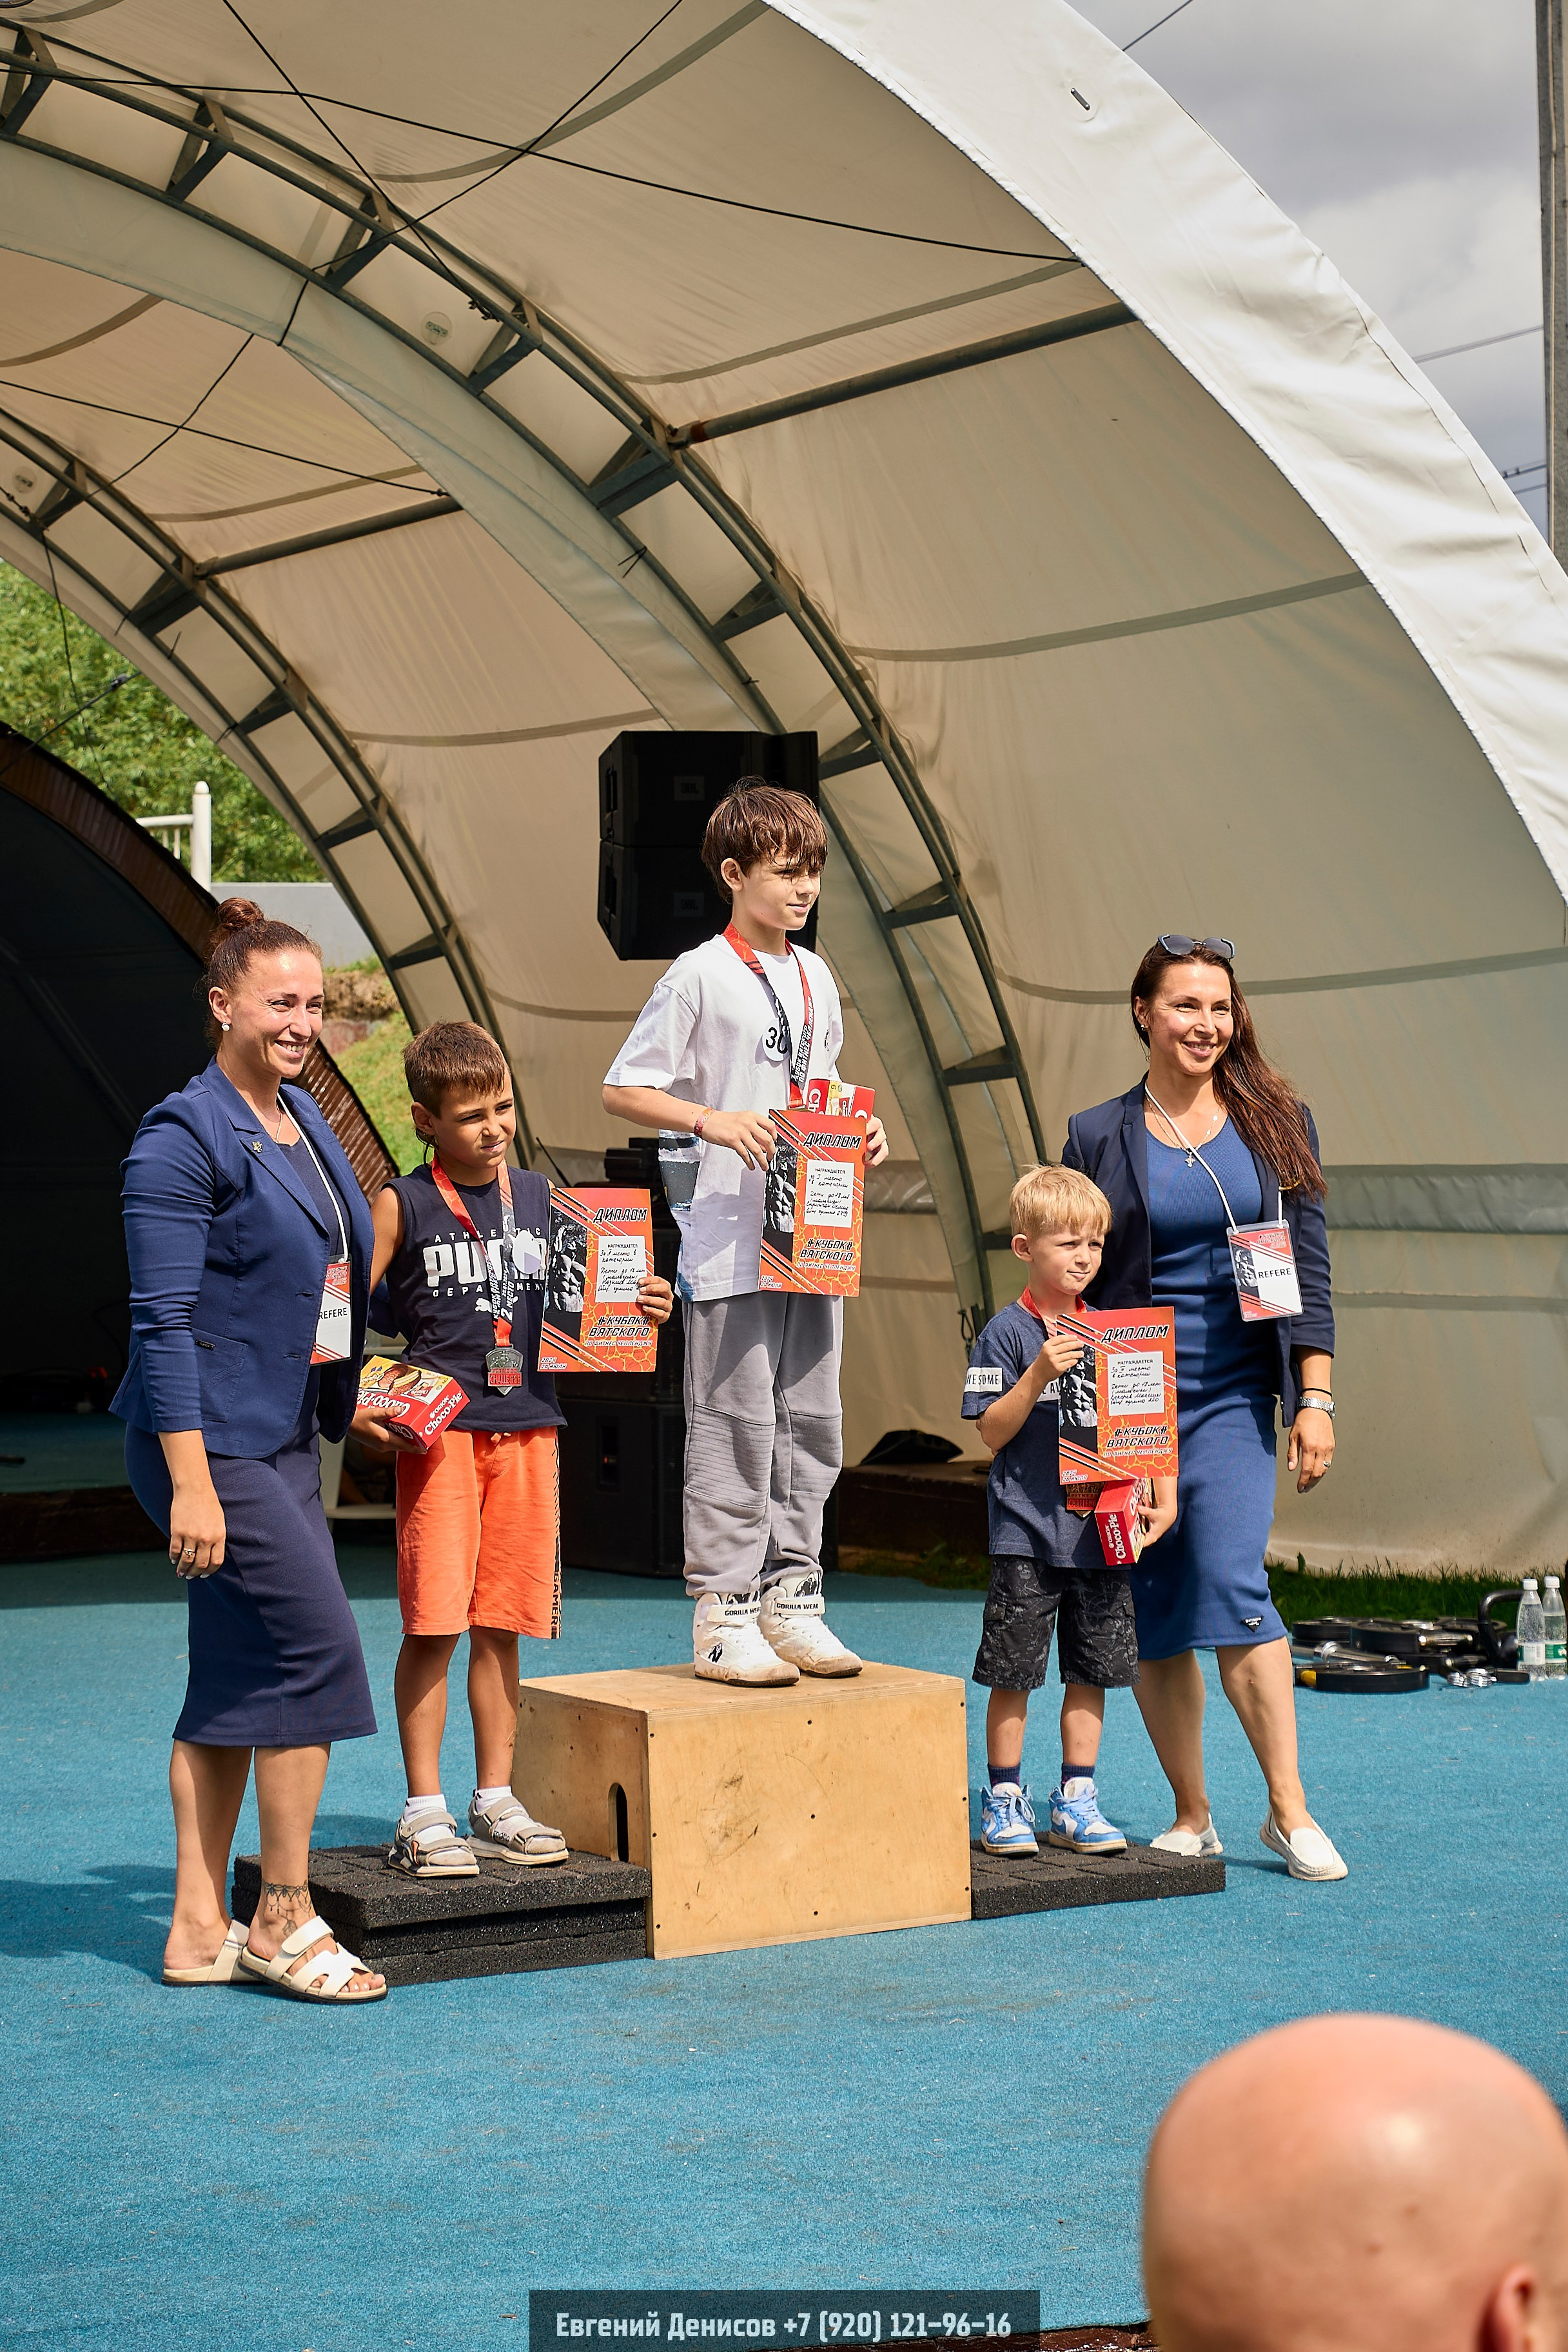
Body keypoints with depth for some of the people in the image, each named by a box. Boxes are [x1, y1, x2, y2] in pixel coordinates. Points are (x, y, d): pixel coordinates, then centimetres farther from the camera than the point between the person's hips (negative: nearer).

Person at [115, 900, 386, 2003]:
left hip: (283, 1439, 9)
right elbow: (165, 1320, -17)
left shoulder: (304, 1120, 13)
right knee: (318, 1643, -9)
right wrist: (191, 1483, -21)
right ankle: (284, 1919, 2)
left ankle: (202, 1928, 16)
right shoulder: (183, 1139, -13)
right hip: (213, 1443, -9)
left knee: (239, 1679, 9)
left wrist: (352, 1398, 18)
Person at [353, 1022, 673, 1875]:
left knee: (502, 1621, 8)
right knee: (433, 1621, -7)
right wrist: (355, 1404, -13)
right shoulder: (402, 1205, -1)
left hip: (527, 1427, 4)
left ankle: (495, 1801, 17)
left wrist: (636, 1307, 0)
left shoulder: (540, 1196, 12)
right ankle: (424, 1812, 0)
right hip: (437, 1430, -4)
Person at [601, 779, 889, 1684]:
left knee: (811, 1422, 9)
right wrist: (715, 1121, -19)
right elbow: (624, 1090, -7)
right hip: (730, 1244, -7)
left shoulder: (816, 978, 14)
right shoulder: (700, 977, -6)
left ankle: (790, 1600, 18)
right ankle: (723, 1616, 3)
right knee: (736, 1426, -4)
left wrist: (859, 1130, 6)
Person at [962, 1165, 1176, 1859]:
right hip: (1027, 1532, -4)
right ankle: (1004, 1800, 12)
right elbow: (992, 1433, -8)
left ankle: (1075, 1802, 19)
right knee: (1013, 1672, 0)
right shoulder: (1008, 1333, -4)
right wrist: (1039, 1373, -20)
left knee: (1091, 1671, 9)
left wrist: (1163, 1500, 2)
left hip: (1100, 1533, 4)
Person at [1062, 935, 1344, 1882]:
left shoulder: (1277, 1121, 6)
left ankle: (1290, 1810, -7)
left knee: (1231, 1583, -16)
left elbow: (1309, 1266, 5)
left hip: (1236, 1395, -1)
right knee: (1153, 1610, 3)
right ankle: (1193, 1816, 14)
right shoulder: (1098, 1136, 4)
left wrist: (1316, 1397, -2)